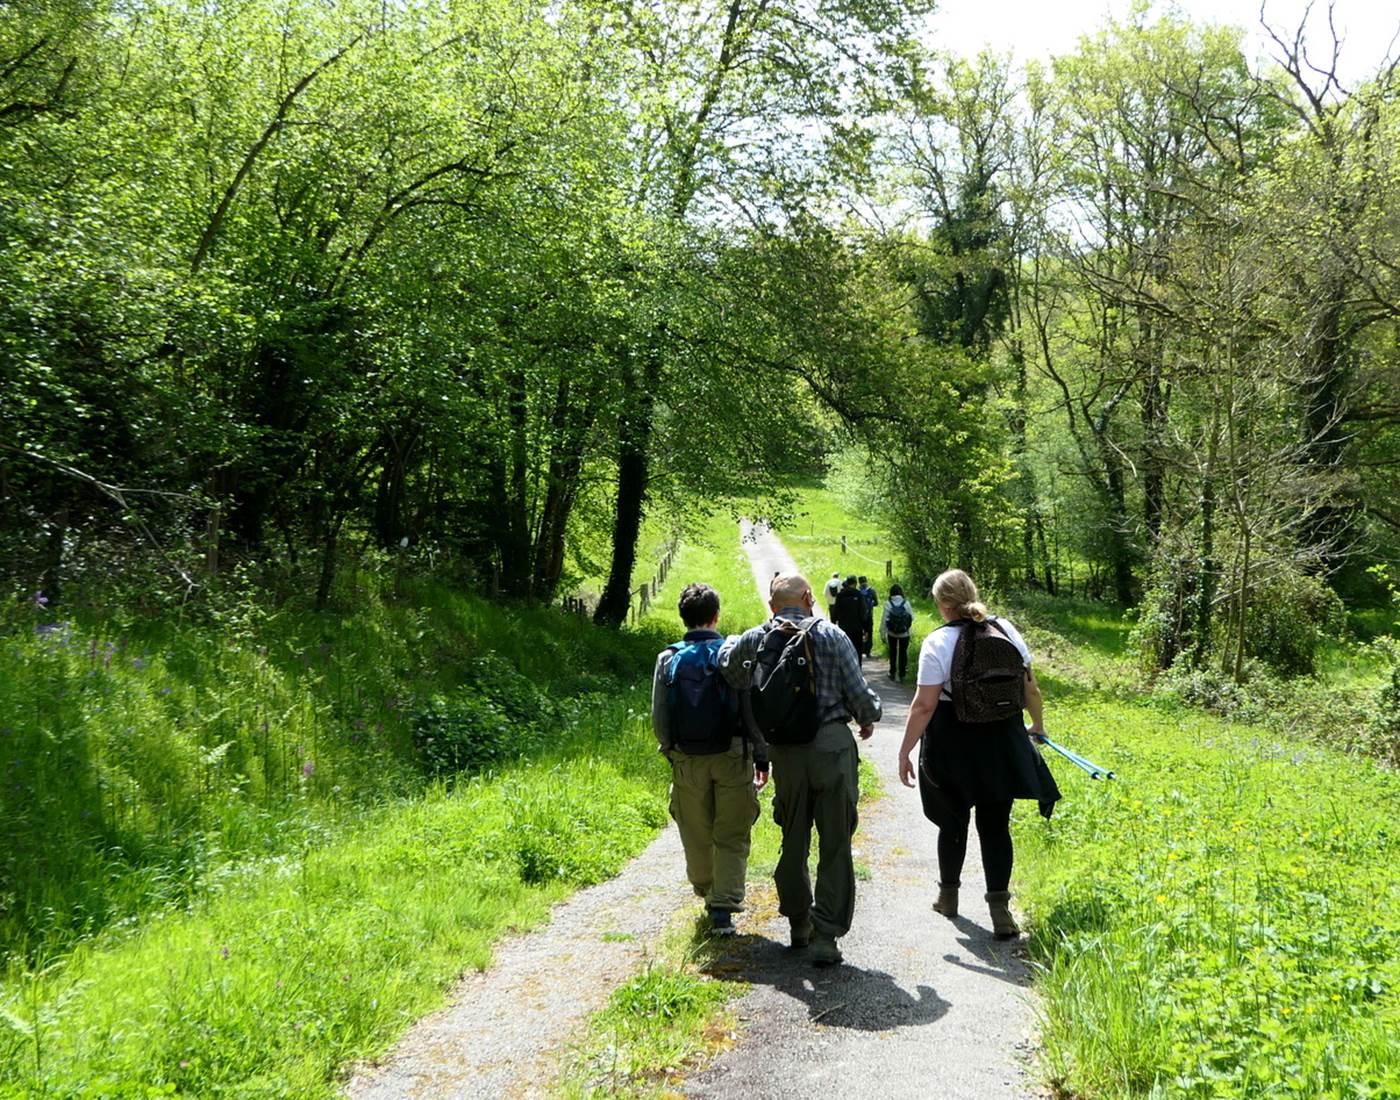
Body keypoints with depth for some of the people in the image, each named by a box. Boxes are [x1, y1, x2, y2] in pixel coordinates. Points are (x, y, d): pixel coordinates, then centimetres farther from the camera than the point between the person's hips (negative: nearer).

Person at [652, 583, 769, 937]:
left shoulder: (668, 658, -1)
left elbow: (659, 717, 2)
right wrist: (762, 758, 4)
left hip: (687, 760, 2)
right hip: (731, 756, -2)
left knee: (697, 835, 17)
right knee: (731, 837, 5)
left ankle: (706, 892, 37)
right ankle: (723, 907, -3)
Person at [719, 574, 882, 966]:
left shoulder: (755, 640, 1)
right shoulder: (831, 635, -5)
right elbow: (858, 691, -3)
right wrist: (868, 719, 16)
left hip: (784, 752, 3)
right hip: (832, 744, -3)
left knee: (793, 841, 18)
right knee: (835, 844, 2)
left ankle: (799, 923, 30)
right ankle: (825, 935, 0)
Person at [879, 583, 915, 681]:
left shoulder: (888, 604, -12)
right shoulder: (906, 603, -11)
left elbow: (883, 620, -10)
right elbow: (912, 617, -4)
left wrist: (882, 634, -1)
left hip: (891, 633, 0)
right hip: (904, 634, 0)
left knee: (892, 652, 17)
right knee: (903, 652, 12)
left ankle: (892, 673, 24)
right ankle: (902, 674, 15)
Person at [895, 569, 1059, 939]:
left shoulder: (938, 642, -14)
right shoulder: (1006, 630, -1)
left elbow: (924, 705, -17)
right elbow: (1031, 689, 6)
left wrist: (905, 752, -8)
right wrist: (1038, 724, 25)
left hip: (952, 749, -3)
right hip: (1001, 746, 3)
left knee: (953, 823, 16)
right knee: (995, 825, 9)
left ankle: (948, 895, 34)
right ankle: (999, 908, 2)